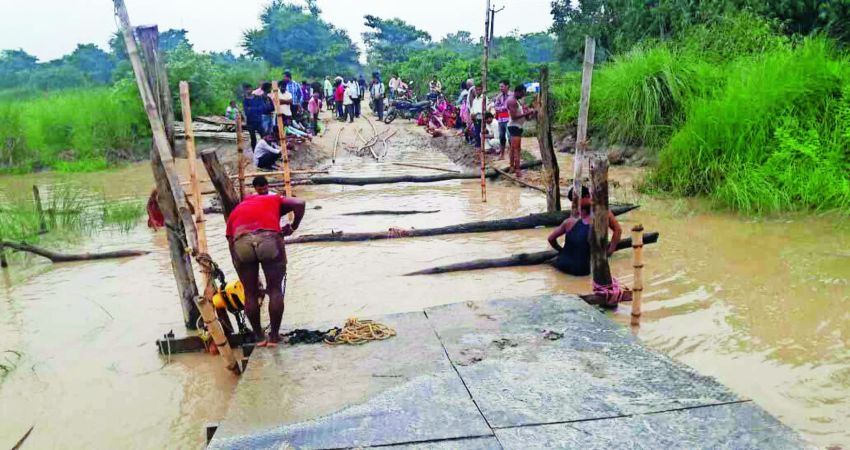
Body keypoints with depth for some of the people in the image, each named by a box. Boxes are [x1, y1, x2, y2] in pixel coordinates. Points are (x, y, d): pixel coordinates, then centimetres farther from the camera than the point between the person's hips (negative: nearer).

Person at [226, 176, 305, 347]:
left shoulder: (236, 211, 36)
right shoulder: (274, 200, 34)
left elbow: (231, 244, 28)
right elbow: (299, 204, 15)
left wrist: (247, 276, 32)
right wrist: (293, 227, 26)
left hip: (241, 241, 2)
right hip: (269, 238, -1)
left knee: (250, 293, 17)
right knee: (275, 290, 12)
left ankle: (259, 337, 26)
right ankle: (274, 336, 18)